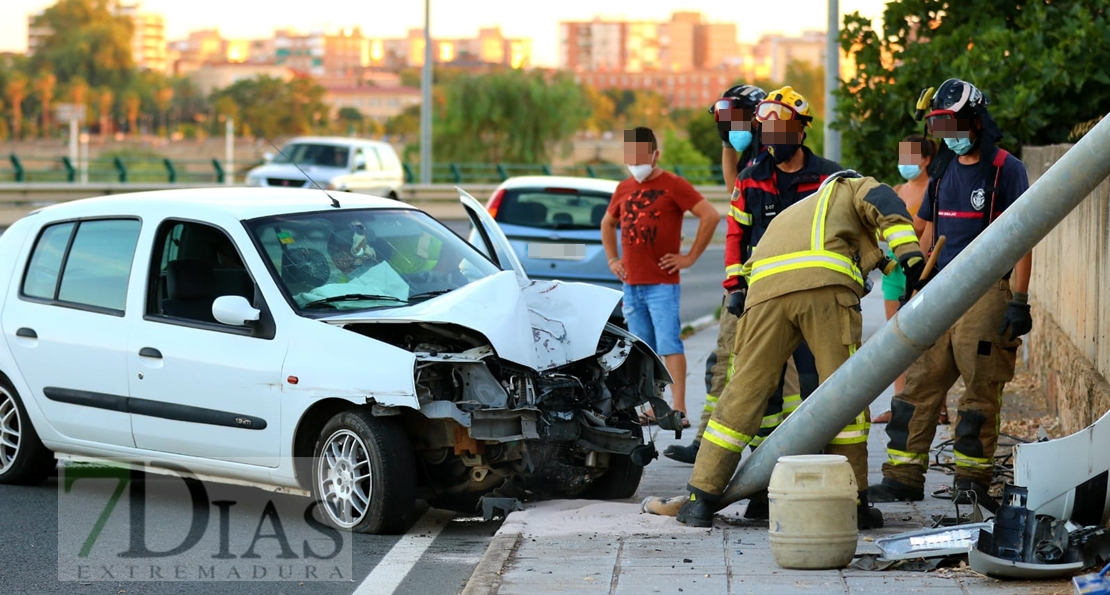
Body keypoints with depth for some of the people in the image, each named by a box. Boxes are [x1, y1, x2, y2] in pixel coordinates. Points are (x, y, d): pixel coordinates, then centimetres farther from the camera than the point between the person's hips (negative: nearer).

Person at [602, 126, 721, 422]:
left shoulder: (673, 185, -6)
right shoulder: (624, 189, 13)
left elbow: (710, 216, -13)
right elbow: (607, 224, 30)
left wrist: (690, 257, -12)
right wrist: (612, 259, 17)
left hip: (662, 283, -6)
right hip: (631, 284, 6)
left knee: (669, 345, -12)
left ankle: (678, 410, -15)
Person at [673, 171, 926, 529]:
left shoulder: (790, 216, 45)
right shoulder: (852, 188, 31)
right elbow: (883, 202, 7)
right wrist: (908, 252, -6)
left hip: (766, 287, 5)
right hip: (825, 284, -5)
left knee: (745, 391, 8)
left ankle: (701, 499, 8)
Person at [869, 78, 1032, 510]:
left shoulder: (1006, 169, -5)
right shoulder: (943, 171, 15)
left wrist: (1018, 302, -14)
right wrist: (913, 293, 17)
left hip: (985, 293, -6)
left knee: (980, 392, -4)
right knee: (918, 386, 3)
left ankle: (973, 482, 1)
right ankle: (903, 478, 6)